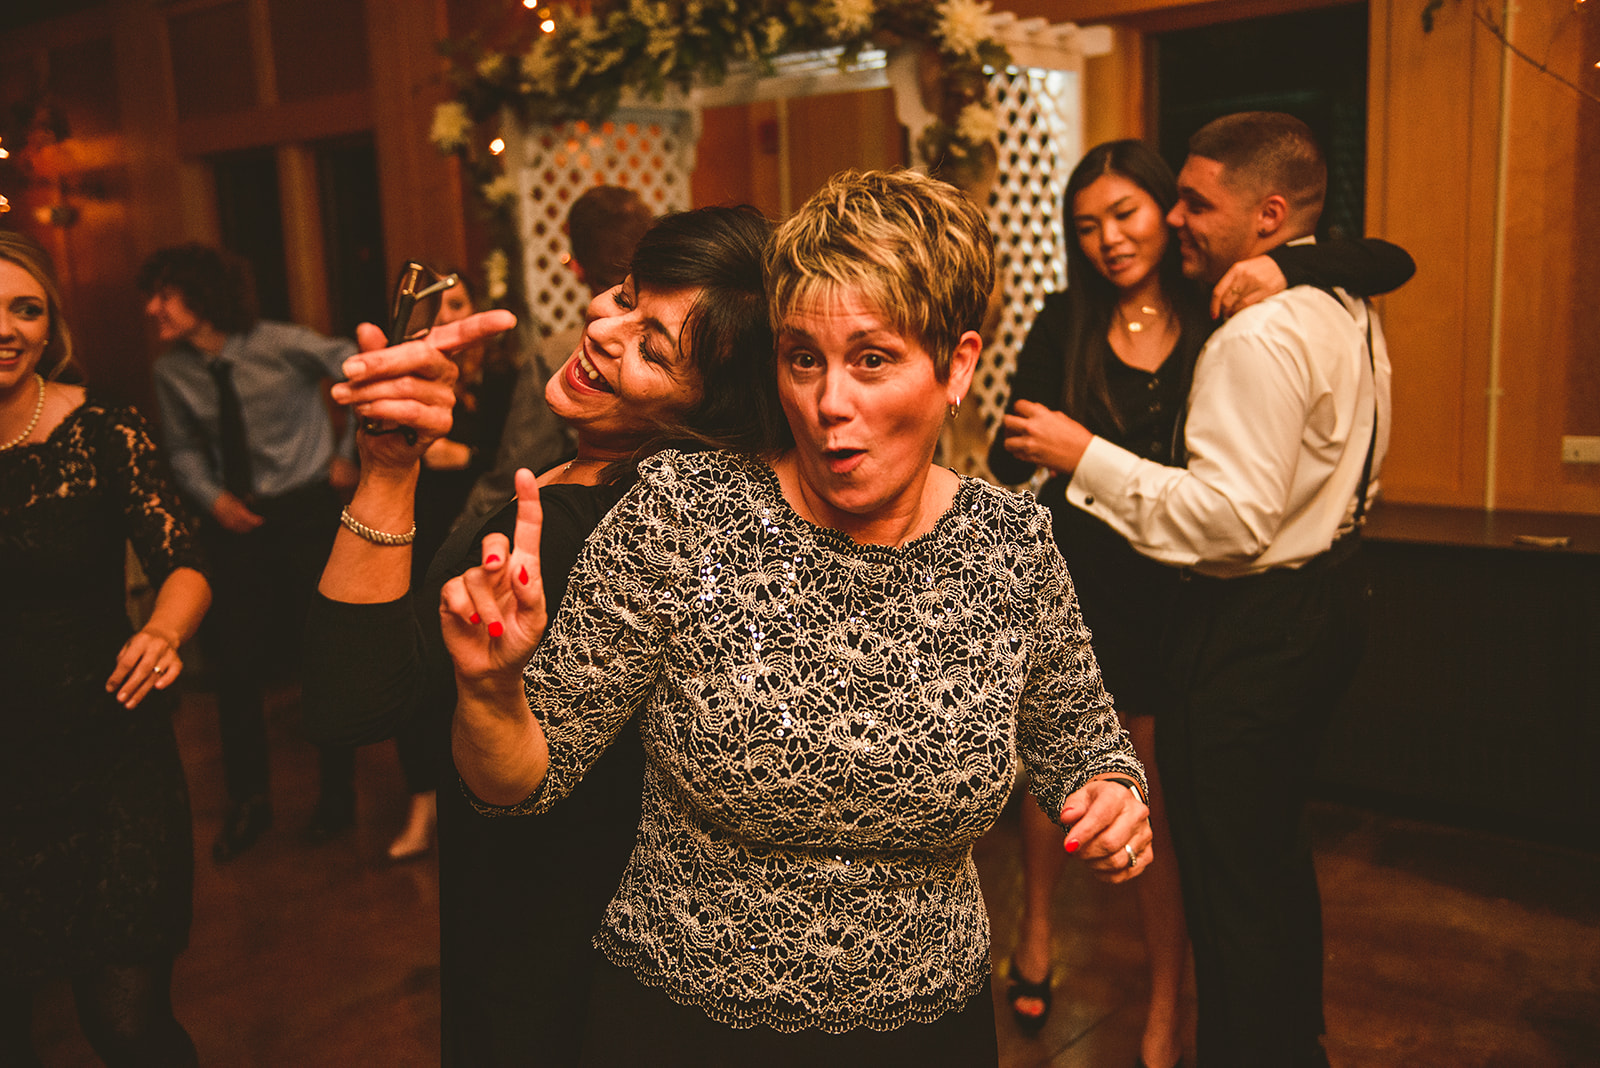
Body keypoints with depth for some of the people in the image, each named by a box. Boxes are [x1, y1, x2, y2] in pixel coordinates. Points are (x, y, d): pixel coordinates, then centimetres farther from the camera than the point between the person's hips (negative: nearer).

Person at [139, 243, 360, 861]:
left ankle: (338, 792, 23)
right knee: (234, 659, 4)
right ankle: (246, 803, 23)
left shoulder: (281, 346, -14)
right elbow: (184, 450, 10)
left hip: (309, 509, -4)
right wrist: (212, 497, -7)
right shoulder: (171, 371, -2)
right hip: (236, 519, 4)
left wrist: (352, 454, -8)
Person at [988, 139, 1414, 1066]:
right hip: (1076, 580, 2)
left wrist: (1285, 265, -23)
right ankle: (1037, 937, 41)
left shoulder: (1222, 313, -3)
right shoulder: (1066, 324, 1)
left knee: (1166, 802, 4)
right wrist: (1027, 444, -25)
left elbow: (1391, 263, -6)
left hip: (1179, 589, -1)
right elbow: (1008, 459, -2)